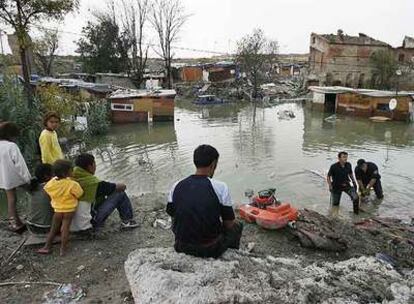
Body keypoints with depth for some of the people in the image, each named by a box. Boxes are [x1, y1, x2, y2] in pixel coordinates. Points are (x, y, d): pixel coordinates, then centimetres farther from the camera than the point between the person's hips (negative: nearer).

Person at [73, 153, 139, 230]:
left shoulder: (73, 177, -4)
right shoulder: (92, 182, -24)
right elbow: (122, 186, -14)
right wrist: (122, 186, 9)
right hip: (92, 220, -8)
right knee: (120, 194, -6)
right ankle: (128, 220, 9)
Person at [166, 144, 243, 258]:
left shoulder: (176, 187, -5)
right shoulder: (220, 187, -16)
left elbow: (173, 216, 6)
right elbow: (229, 224, -9)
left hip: (182, 248, 3)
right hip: (211, 249, -3)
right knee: (237, 226, 24)